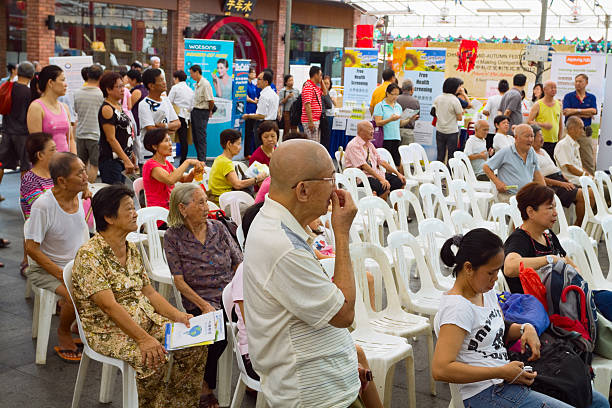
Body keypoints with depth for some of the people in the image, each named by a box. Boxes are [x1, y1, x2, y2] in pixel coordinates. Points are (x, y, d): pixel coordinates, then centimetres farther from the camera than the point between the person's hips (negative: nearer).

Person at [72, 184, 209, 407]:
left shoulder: (132, 249, 10)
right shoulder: (89, 255, -16)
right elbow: (109, 306, -23)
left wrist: (177, 315, -2)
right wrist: (143, 338, -29)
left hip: (146, 320, 8)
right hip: (108, 330, -8)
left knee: (195, 344, -9)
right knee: (156, 357, -31)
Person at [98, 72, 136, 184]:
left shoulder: (119, 107, 15)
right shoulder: (106, 109, -12)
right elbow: (111, 138, -17)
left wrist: (131, 154, 21)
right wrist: (127, 160, -20)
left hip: (122, 159, 9)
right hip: (110, 160, -9)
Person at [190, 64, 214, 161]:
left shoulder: (205, 84, -16)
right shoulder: (197, 84, 14)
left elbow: (211, 100, -19)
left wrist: (210, 111, -5)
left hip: (202, 112, -10)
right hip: (194, 111, 10)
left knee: (201, 138, -8)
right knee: (195, 137, 12)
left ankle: (202, 161, -7)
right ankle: (199, 159, 20)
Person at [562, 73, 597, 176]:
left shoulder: (591, 97, 13)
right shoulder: (568, 96, 8)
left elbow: (593, 111, -6)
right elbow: (566, 112, -7)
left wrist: (575, 111, -11)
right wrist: (585, 114, -6)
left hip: (585, 132, 1)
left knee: (589, 160, -2)